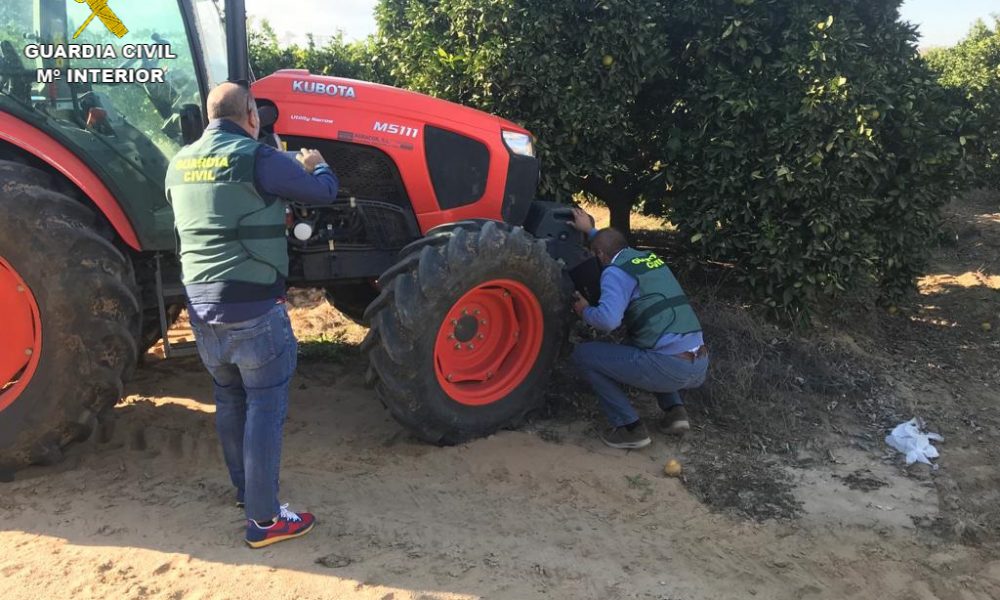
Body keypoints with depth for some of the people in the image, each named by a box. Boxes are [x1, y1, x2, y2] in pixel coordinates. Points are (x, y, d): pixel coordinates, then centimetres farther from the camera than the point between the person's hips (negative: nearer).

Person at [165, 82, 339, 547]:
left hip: (201, 308, 7)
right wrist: (316, 164, 20)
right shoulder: (258, 159, -12)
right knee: (264, 407, 2)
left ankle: (245, 489, 37)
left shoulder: (179, 165, 10)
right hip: (253, 307, -7)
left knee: (229, 398, 21)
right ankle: (264, 519, 8)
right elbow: (324, 191, -3)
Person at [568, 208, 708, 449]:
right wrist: (591, 231, 51)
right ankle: (674, 409, 19)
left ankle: (630, 427, 2)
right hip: (700, 365, 8)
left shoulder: (616, 270, -4)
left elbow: (608, 319, -21)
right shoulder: (650, 257, 20)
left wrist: (584, 311, -1)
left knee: (583, 354, 5)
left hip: (669, 367, -8)